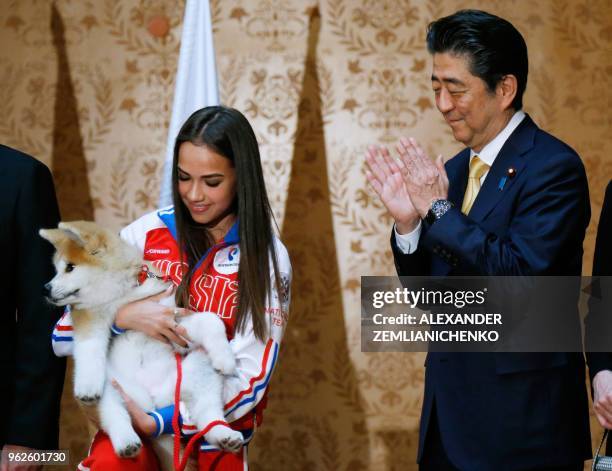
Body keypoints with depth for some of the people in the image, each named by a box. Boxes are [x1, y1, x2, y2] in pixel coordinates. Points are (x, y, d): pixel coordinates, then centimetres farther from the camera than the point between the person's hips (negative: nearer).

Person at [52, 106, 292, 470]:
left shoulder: (268, 259, -2)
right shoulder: (146, 234, 1)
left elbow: (250, 376, -7)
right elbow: (63, 338, 2)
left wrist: (158, 422, -18)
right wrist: (122, 316, -17)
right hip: (134, 415, -1)